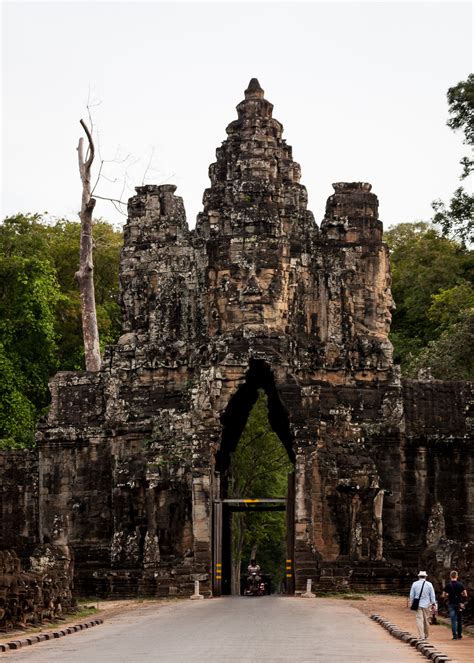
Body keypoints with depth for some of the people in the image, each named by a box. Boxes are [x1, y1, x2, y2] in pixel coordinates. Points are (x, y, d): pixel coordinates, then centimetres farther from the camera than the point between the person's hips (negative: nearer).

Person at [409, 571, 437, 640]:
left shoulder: (415, 584, 0)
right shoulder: (429, 584, -1)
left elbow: (411, 595, 4)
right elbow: (432, 596, 0)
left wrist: (411, 603, 14)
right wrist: (433, 604, 6)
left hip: (418, 605, -1)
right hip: (426, 605, 1)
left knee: (419, 620, -3)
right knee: (426, 620, 13)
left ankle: (422, 636, -12)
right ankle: (426, 635, 25)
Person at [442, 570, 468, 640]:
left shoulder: (447, 585, -5)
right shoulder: (460, 584, -2)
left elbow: (443, 595, -4)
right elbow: (465, 595, -3)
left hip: (451, 604, -1)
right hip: (459, 604, 1)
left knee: (453, 620, -1)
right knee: (459, 620, 12)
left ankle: (455, 635, -8)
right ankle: (459, 635, 17)